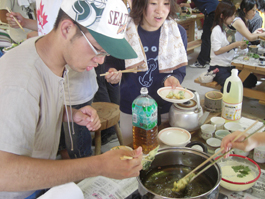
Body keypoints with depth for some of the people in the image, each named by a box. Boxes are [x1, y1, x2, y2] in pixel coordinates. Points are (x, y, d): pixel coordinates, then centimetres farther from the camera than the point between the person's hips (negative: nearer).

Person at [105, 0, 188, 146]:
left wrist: (171, 79, -23)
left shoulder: (178, 32, -6)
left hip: (166, 108, 1)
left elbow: (179, 71, 0)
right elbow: (112, 63, 2)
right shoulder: (124, 32, -11)